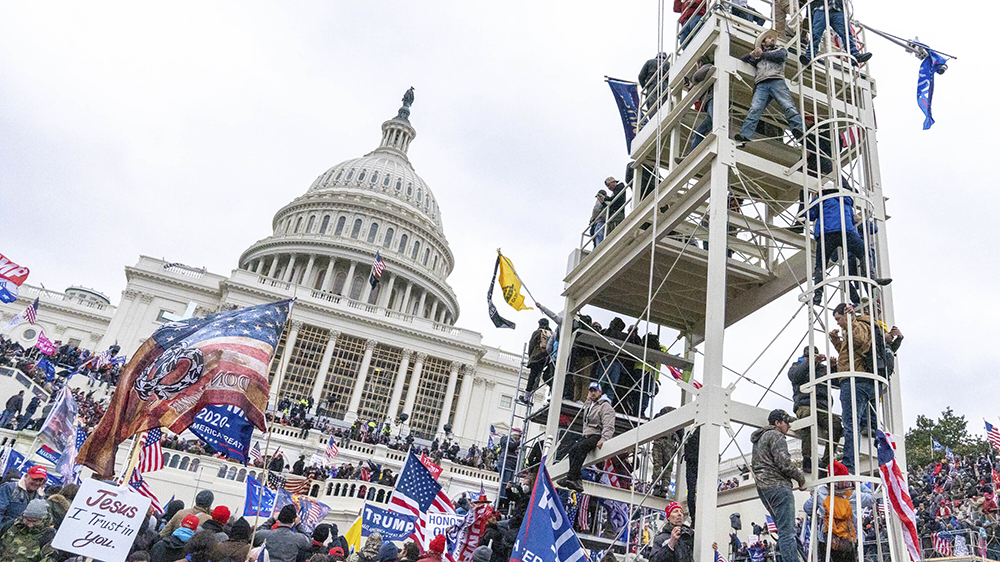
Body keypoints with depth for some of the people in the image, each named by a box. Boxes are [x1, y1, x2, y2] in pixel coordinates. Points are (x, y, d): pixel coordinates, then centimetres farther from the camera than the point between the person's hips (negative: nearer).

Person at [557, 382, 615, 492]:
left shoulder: (605, 406, -5)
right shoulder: (588, 405, 20)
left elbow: (609, 426, -17)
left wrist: (603, 439, -33)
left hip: (598, 436, -7)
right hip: (587, 435, 7)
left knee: (582, 447, -33)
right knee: (573, 449, -21)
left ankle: (571, 478, -38)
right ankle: (578, 481, -29)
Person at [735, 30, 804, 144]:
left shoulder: (780, 49, 31)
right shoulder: (757, 58, 38)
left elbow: (780, 56, 9)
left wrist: (763, 54, 14)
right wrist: (752, 54, 15)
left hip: (777, 82, -1)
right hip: (761, 85, 1)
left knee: (788, 106, -22)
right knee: (754, 109, -21)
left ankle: (798, 129, -38)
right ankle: (745, 135, -37)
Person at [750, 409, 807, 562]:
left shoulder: (759, 439, 25)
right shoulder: (776, 436, -5)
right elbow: (783, 462, -17)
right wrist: (801, 477, -3)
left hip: (763, 488, 10)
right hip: (778, 486, -10)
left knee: (785, 530, 13)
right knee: (788, 531, -13)